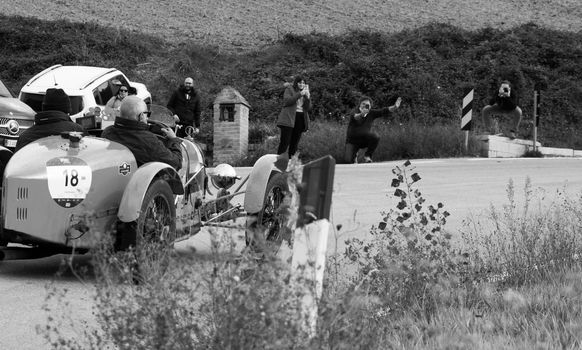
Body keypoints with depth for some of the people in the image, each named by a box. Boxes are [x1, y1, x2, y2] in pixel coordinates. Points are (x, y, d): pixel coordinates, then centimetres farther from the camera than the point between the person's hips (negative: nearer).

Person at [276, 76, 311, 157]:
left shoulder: (305, 92, 22)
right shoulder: (289, 89, 5)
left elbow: (308, 108, 11)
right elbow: (287, 101, -14)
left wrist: (308, 97, -5)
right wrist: (300, 94, -18)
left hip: (300, 119, 6)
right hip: (289, 119, -6)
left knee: (295, 143, 1)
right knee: (285, 142, -11)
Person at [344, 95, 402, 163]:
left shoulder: (371, 113, -7)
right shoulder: (355, 113, -18)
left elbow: (384, 111, -19)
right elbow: (355, 117, -42)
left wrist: (395, 107, -37)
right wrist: (361, 114, -65)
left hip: (365, 140, 2)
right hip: (352, 142, -2)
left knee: (376, 137, -29)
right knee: (348, 160, -22)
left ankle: (367, 155, -5)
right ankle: (354, 154, 17)